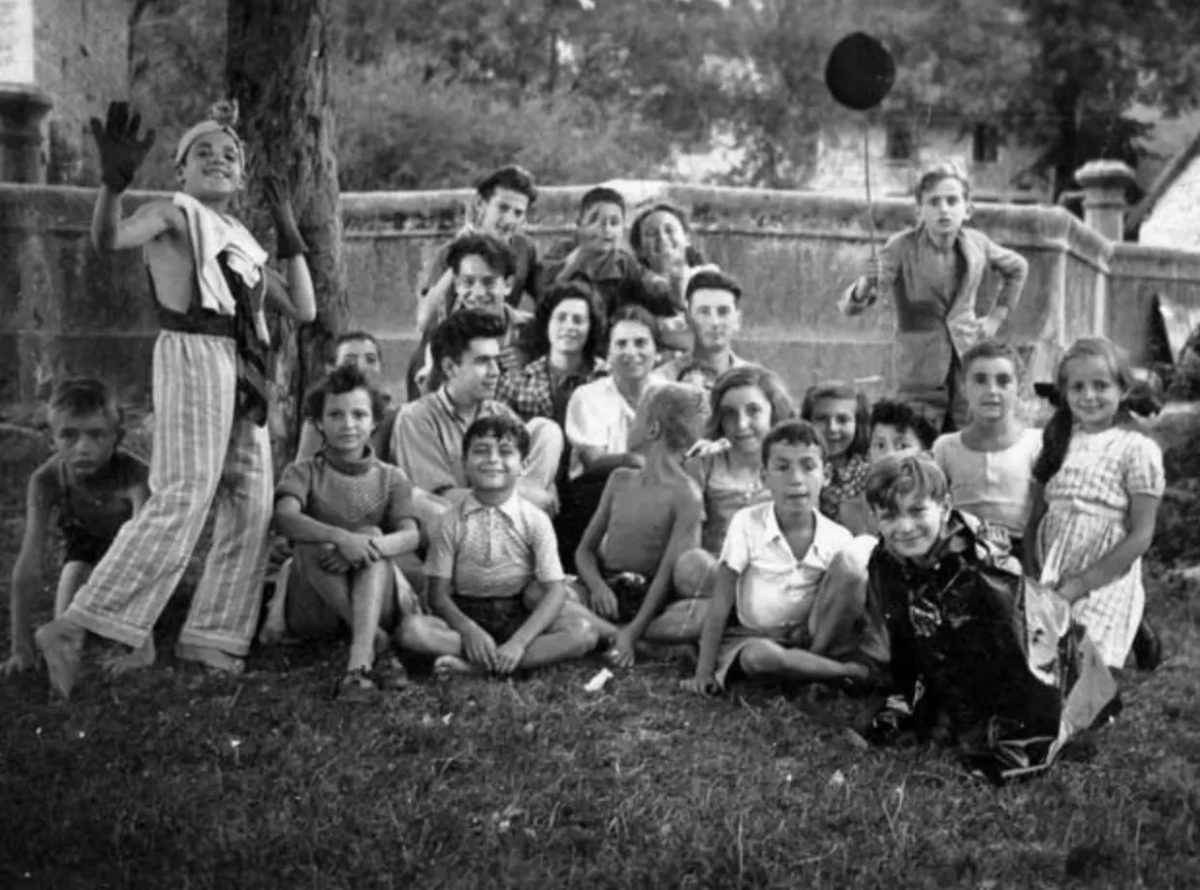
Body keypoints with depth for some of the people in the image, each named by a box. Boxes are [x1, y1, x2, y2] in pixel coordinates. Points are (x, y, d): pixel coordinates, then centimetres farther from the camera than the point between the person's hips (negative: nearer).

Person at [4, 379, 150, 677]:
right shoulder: (46, 480, -34)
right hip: (85, 540, 1)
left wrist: (143, 643, -53)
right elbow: (28, 566, -34)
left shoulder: (134, 475, -42)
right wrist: (21, 647, -37)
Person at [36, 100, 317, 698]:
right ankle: (71, 628, -15)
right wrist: (114, 182, -32)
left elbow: (303, 309, 20)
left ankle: (211, 639, 13)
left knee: (250, 511, 5)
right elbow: (110, 238, -14)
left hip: (243, 375, 8)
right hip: (194, 356, -8)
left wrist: (289, 234, 21)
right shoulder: (174, 213, 6)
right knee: (181, 501, -17)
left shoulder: (243, 244, 24)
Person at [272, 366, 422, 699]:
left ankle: (359, 663, -41)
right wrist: (341, 537, -38)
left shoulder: (391, 479, 7)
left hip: (377, 602, 1)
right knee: (313, 543, -27)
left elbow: (411, 536, -11)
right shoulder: (304, 473, 3)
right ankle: (376, 644, -32)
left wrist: (370, 545, -34)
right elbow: (285, 518, -20)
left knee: (372, 534, -25)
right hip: (315, 610, -1)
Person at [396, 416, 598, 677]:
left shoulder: (535, 521, -3)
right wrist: (469, 631, -23)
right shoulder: (452, 522, -1)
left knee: (583, 632, -26)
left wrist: (518, 641, -23)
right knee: (411, 628, -29)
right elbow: (439, 594, -2)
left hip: (518, 619, 0)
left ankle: (473, 666, -29)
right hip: (465, 617, 0)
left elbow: (555, 591, -9)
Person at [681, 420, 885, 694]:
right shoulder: (746, 523, -12)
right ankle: (854, 672, -20)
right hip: (756, 636, -2)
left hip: (816, 634, 2)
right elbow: (720, 605, -12)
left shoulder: (838, 539, -7)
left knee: (848, 561, -20)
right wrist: (704, 672, -17)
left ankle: (815, 657, -15)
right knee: (759, 657, -39)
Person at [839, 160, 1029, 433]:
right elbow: (849, 306, -16)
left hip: (969, 370, 4)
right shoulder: (901, 247, -12)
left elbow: (1018, 268, 23)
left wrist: (996, 317, 14)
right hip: (920, 377, -4)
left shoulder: (977, 244, 0)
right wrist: (864, 290, -39)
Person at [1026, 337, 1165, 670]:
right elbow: (1035, 516, 8)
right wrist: (1034, 577, -7)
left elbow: (1140, 536, -9)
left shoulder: (1137, 449, -6)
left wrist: (1078, 586, -12)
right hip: (1048, 583, 4)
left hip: (1103, 584, -4)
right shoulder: (1058, 442, 8)